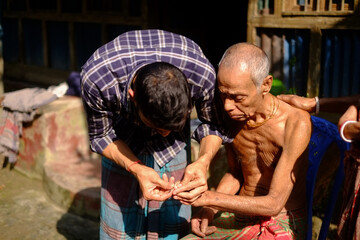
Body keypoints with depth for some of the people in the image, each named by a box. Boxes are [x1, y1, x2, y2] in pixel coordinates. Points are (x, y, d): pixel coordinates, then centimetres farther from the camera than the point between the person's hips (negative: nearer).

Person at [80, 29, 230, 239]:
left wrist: (204, 161, -36)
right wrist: (136, 168, -36)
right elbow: (101, 135, -19)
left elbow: (213, 124, -15)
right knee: (120, 221, 5)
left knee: (171, 220, 2)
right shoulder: (96, 77, -38)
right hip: (122, 137, 0)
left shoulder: (202, 74, -36)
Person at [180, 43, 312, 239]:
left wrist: (208, 197, -25)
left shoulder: (296, 123, -22)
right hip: (240, 218, 5)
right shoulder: (231, 115, -2)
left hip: (283, 224, -5)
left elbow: (274, 204, -22)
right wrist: (209, 210, -4)